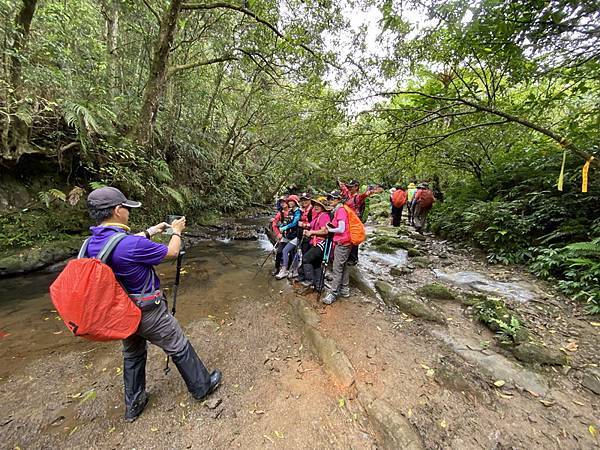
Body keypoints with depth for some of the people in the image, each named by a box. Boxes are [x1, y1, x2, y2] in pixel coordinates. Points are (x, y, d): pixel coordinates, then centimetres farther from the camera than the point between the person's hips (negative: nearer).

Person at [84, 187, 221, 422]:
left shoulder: (92, 243, -6)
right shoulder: (131, 245, -30)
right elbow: (171, 253, -15)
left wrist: (149, 232, 17)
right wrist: (176, 232, 1)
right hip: (148, 312, -7)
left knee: (132, 356, 27)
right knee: (180, 349, 12)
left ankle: (133, 404, 45)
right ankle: (202, 386, 31)